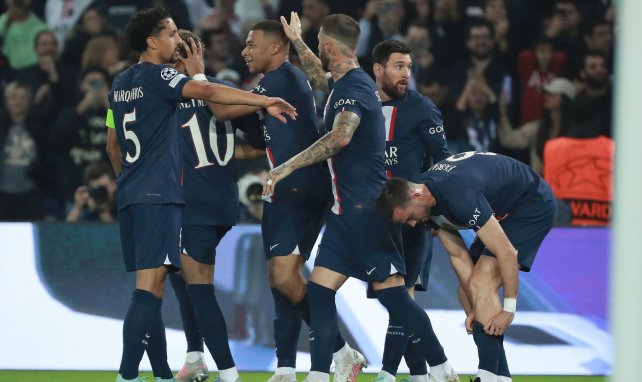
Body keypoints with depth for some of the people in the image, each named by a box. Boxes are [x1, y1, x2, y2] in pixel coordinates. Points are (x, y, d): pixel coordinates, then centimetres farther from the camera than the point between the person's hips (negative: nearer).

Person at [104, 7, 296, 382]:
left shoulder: (121, 83, 16)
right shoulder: (157, 75, -8)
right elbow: (208, 92, -23)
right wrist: (265, 101, -26)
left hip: (131, 196, 9)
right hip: (158, 194, -9)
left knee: (153, 286, 12)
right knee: (149, 287, -13)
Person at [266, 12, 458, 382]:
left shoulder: (355, 86, -16)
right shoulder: (344, 83, 15)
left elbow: (340, 137, -33)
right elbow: (320, 78, 42)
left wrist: (288, 167, -31)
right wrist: (296, 41, 47)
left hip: (365, 208, -10)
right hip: (347, 209, 10)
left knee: (392, 293, -8)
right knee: (320, 289, 4)